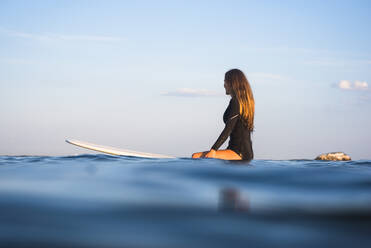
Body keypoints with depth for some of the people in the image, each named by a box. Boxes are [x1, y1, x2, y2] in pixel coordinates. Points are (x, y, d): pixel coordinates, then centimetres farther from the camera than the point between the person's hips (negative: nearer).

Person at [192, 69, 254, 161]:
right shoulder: (246, 101, 15)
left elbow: (228, 129, -19)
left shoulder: (235, 102, -12)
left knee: (196, 156, -20)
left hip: (239, 152, -10)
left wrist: (213, 150, -20)